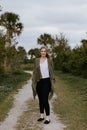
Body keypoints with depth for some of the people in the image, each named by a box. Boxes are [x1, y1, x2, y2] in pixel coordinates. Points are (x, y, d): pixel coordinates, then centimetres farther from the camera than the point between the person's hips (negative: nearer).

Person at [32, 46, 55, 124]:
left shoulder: (49, 60, 1)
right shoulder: (37, 60, 6)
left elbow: (52, 72, 2)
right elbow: (35, 71, 7)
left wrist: (52, 82, -4)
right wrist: (33, 81, 0)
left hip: (46, 81, -3)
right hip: (39, 82, 3)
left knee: (45, 100, -9)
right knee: (40, 100, 11)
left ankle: (47, 118, -2)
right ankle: (42, 116, 23)